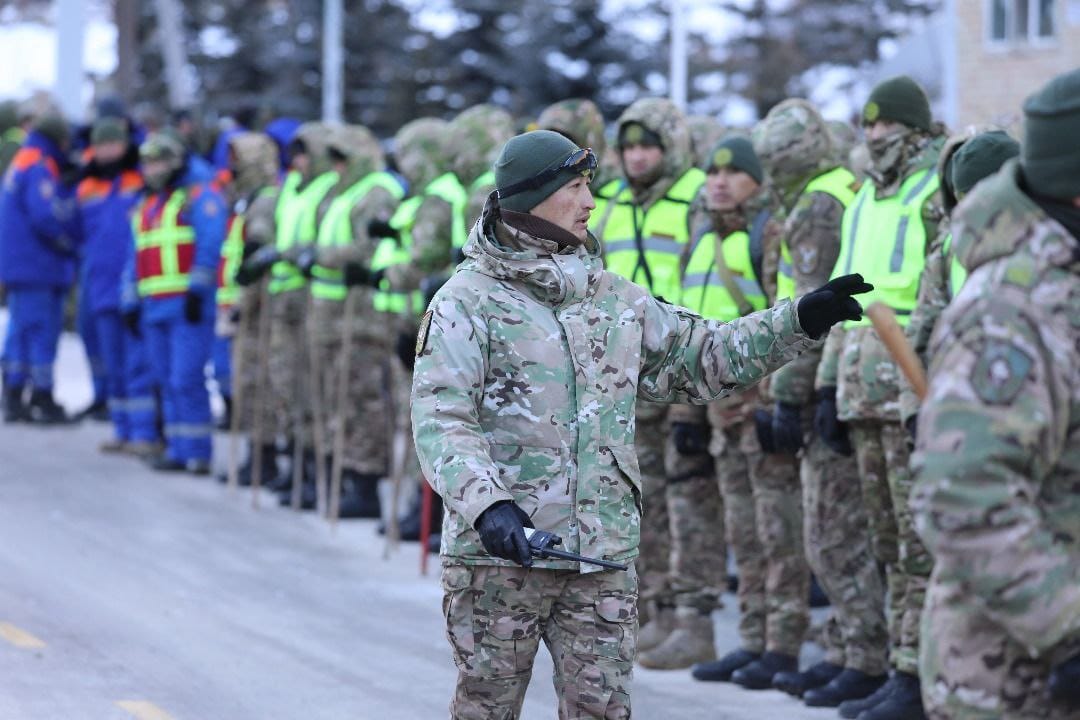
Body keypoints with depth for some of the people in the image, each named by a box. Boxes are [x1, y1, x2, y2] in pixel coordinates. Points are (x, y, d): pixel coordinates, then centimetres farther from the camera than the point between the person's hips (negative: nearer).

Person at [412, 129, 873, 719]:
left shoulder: (613, 299, 13)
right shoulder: (469, 300, -6)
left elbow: (703, 359, 20)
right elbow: (441, 418, -16)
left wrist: (800, 321, 10)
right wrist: (485, 503, -32)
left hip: (602, 558, 5)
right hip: (499, 552, -5)